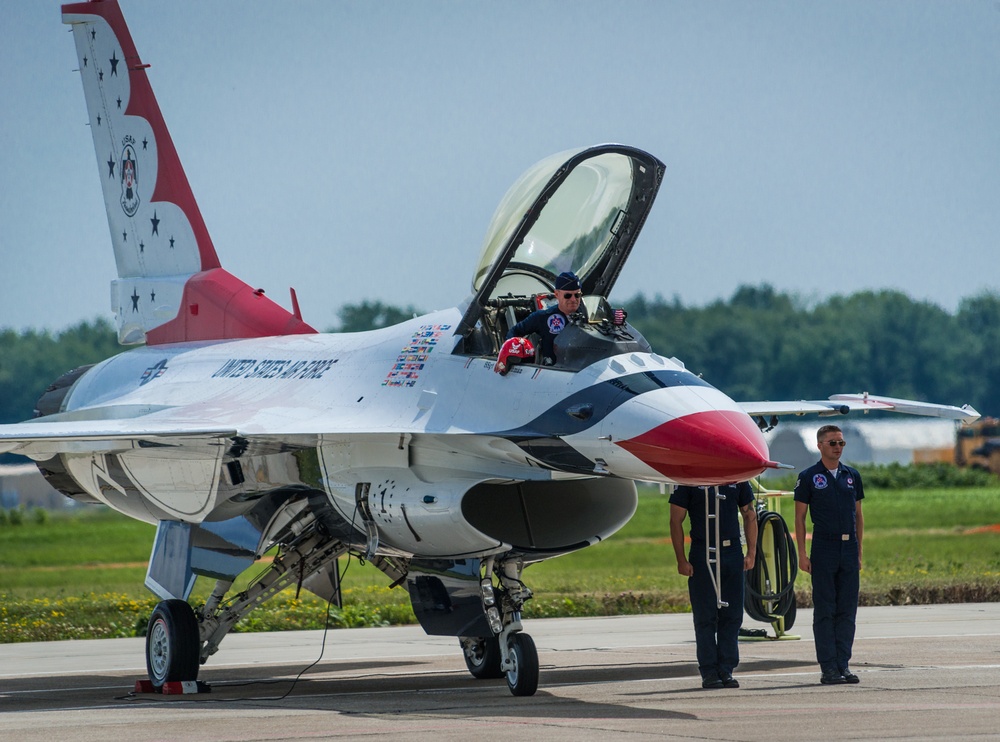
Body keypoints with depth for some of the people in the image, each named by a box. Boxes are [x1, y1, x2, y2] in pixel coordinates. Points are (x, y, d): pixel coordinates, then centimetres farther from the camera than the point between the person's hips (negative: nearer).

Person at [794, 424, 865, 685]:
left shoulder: (852, 476, 11)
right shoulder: (809, 477, -1)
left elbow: (858, 515, 15)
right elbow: (800, 517, -1)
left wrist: (859, 551, 10)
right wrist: (802, 553, -8)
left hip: (849, 549, 4)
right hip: (823, 548, -4)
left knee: (847, 610, 4)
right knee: (825, 610, -2)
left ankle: (843, 665, 8)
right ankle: (828, 668, -1)